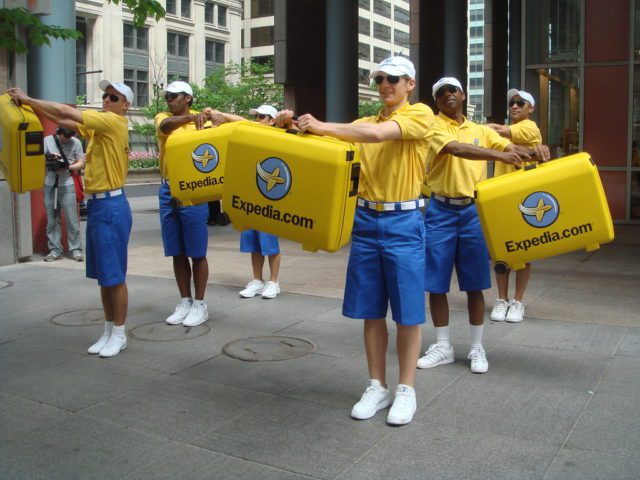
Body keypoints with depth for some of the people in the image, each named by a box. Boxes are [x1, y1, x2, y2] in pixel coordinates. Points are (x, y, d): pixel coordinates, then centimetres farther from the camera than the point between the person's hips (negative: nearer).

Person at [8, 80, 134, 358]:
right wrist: (29, 103, 2)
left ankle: (119, 335, 8)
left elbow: (67, 112, -15)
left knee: (115, 276, -2)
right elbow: (62, 120, 13)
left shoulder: (115, 122, -11)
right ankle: (108, 332, 21)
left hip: (111, 206, -9)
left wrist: (28, 99, -7)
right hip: (96, 204, 9)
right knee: (103, 275, 13)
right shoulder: (98, 125, 15)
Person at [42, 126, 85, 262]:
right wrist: (48, 157, -17)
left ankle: (76, 250, 5)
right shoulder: (47, 140, 2)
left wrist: (67, 167, -17)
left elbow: (81, 163, 1)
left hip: (67, 185, -2)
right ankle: (54, 250, 13)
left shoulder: (75, 143, -1)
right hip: (49, 186, 2)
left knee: (71, 220, -2)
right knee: (52, 219, 6)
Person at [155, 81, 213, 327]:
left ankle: (199, 304, 12)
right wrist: (191, 117, -30)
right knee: (177, 253, 10)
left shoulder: (201, 119, 2)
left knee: (197, 252, 1)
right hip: (168, 191, 4)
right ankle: (185, 302, 21)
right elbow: (165, 125, -16)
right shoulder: (163, 117, 9)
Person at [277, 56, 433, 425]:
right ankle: (377, 387, 21)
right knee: (371, 311, 9)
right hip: (366, 220, 5)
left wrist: (322, 126, -20)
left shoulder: (420, 114, -3)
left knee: (407, 312, 2)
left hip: (403, 222, -5)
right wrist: (292, 125, -12)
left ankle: (406, 390, 15)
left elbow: (378, 134, -20)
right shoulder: (365, 123, 14)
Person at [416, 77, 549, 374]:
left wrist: (534, 151, -17)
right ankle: (442, 346, 17)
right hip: (441, 212, -3)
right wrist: (498, 155, -35)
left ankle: (477, 348, 17)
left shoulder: (480, 130, 12)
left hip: (473, 211, 3)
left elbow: (512, 149, 6)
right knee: (436, 283, 2)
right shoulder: (433, 127, -4)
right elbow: (457, 149, -22)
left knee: (474, 284, 6)